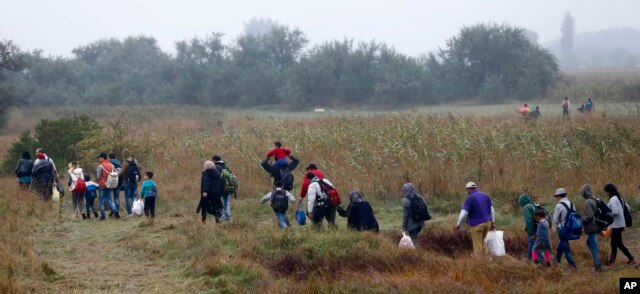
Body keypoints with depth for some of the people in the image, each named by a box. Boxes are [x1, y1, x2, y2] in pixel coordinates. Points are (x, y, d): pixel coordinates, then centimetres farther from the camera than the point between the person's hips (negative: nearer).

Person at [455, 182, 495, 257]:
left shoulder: (469, 198, -13)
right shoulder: (485, 196, 6)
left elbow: (463, 213, -14)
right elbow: (492, 210, 9)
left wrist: (458, 224, -1)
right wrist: (493, 222, 16)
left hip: (477, 224, -6)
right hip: (487, 222, 6)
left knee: (477, 245, 4)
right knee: (482, 241, 21)